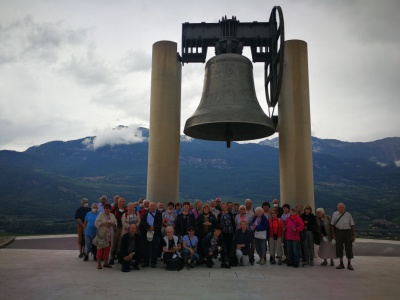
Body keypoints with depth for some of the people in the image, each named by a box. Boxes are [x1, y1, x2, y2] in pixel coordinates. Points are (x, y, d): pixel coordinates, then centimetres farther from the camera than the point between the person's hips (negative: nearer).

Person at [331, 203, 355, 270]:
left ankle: (349, 264, 12)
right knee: (339, 248, 5)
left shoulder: (348, 215, -1)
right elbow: (332, 225, 7)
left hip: (347, 232, -1)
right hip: (338, 232, 1)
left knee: (348, 248, 1)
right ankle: (341, 264, 17)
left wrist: (353, 235, -3)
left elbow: (352, 225, 1)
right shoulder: (334, 214, 2)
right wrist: (333, 234, 4)